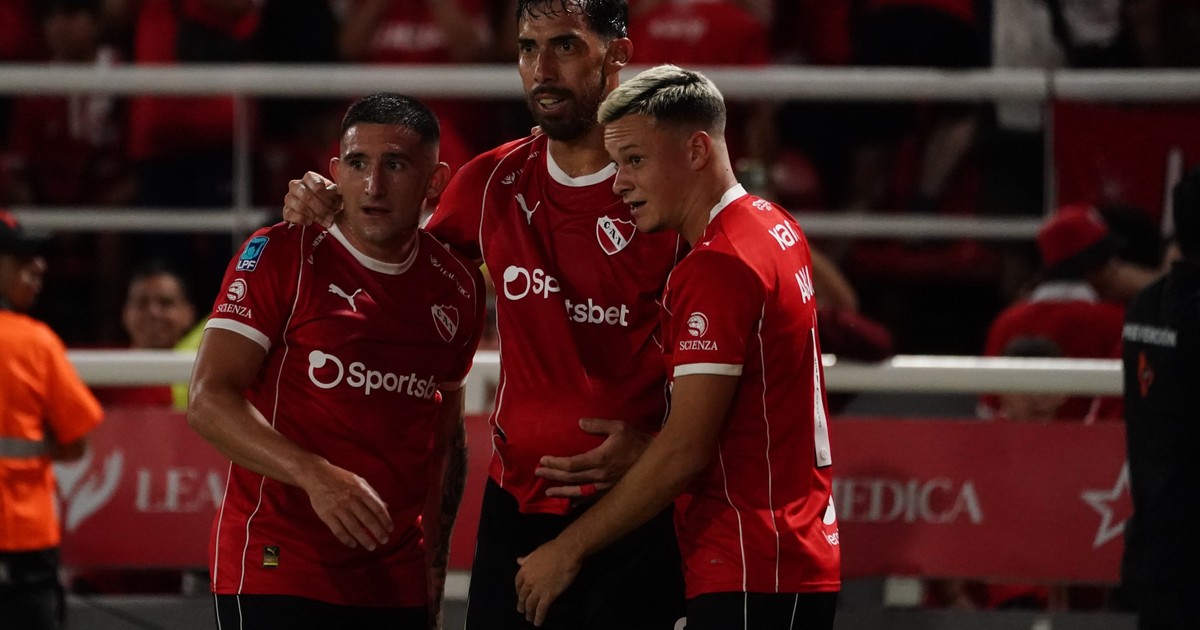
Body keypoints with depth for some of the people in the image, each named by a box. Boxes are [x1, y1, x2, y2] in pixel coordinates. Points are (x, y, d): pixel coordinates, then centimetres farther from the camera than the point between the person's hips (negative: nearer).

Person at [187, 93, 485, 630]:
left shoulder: (457, 288, 9)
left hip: (397, 584, 5)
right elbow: (208, 401, -13)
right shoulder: (280, 256, -5)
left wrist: (435, 564, 16)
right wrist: (315, 477, -26)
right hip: (277, 573, -5)